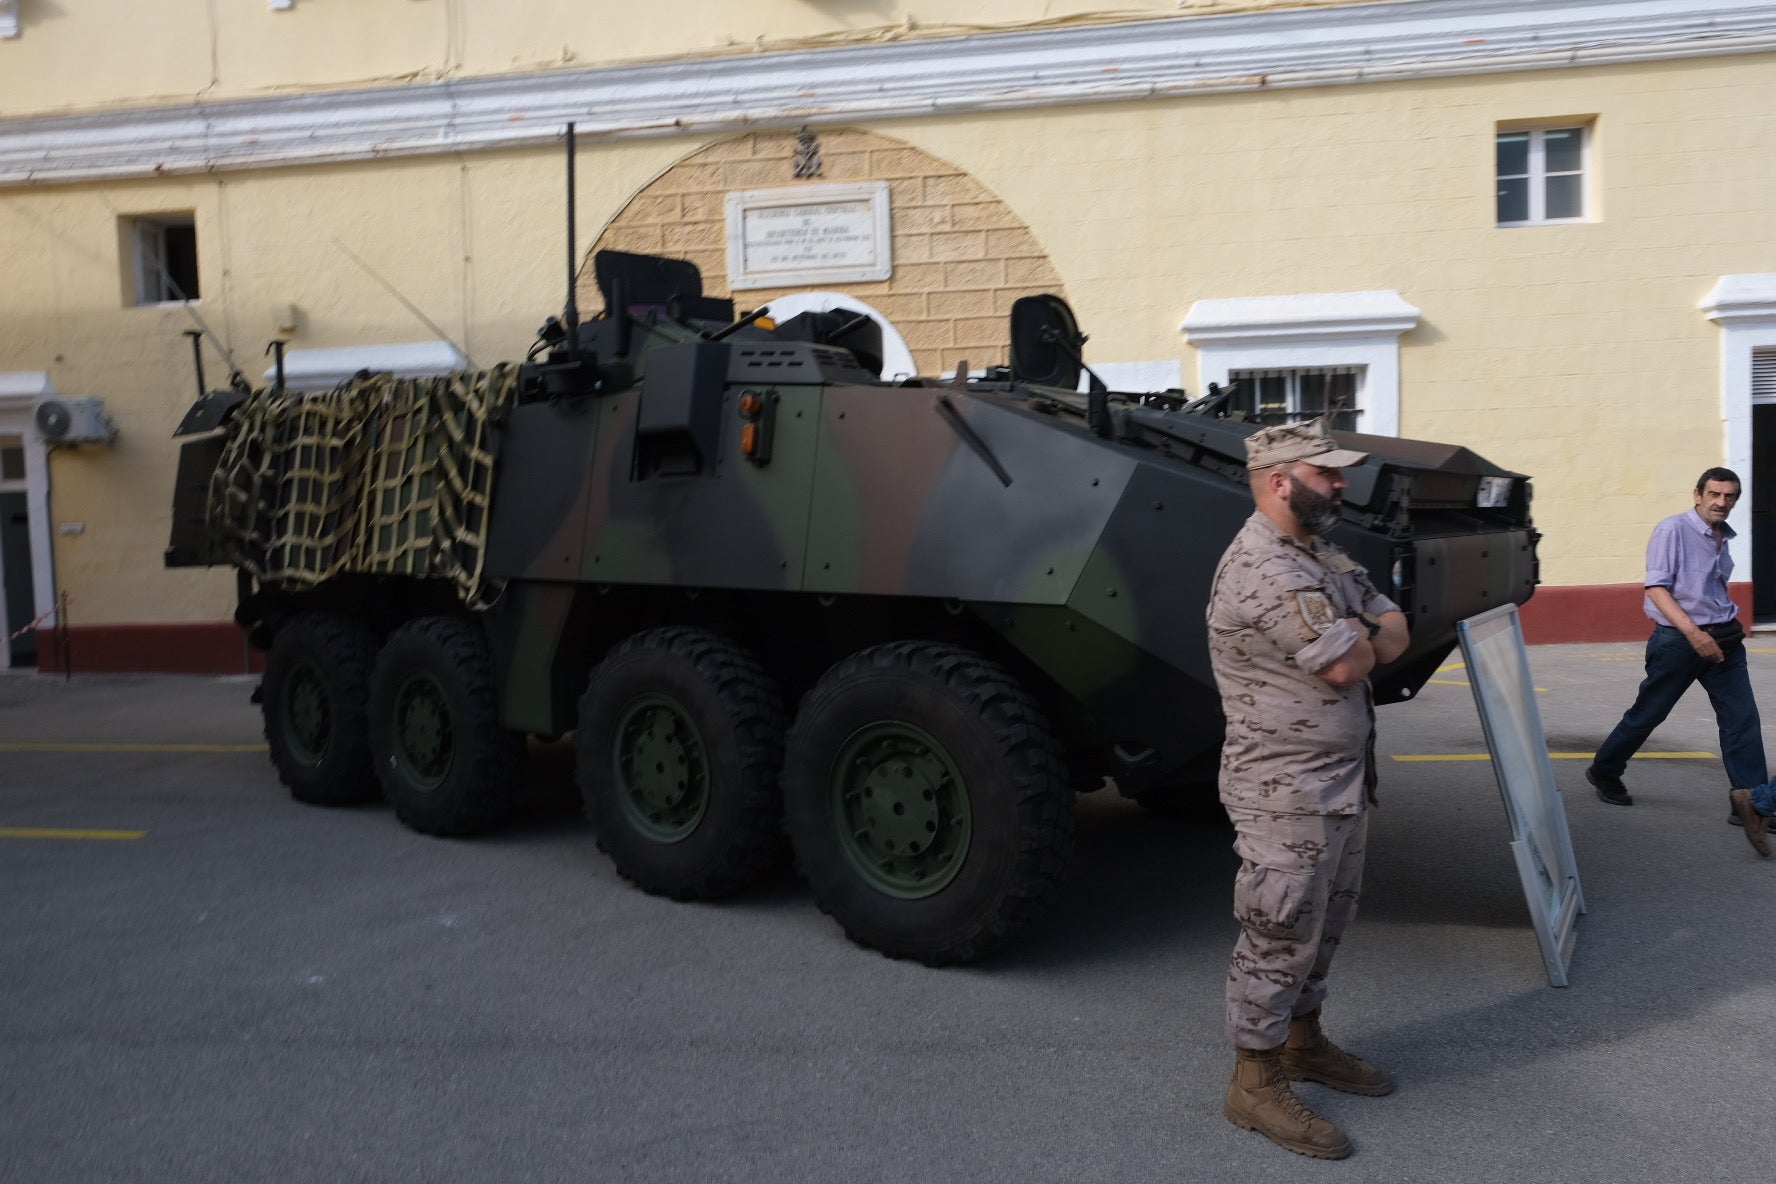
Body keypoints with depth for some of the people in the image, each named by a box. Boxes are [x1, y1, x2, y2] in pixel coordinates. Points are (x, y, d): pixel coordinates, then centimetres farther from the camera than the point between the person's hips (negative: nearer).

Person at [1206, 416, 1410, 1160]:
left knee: (1323, 927, 21)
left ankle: (1303, 1042, 38)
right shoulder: (1261, 568, -23)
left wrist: (1360, 640, -14)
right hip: (1287, 792, -10)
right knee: (1279, 936, 1)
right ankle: (1254, 1082, 15)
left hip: (1344, 782, 10)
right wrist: (1361, 638, -3)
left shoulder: (1324, 557, 11)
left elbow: (1394, 631, 7)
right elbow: (1346, 664, -25)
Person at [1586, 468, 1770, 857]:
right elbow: (1656, 588, -18)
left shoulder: (1724, 538, 11)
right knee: (1647, 714, 6)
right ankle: (1604, 771, 25)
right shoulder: (1672, 530, -12)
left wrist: (1727, 628, 15)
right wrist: (1693, 633, -25)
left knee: (1742, 718, -4)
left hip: (1723, 638, 6)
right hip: (1678, 639, -6)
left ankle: (1749, 800, -3)